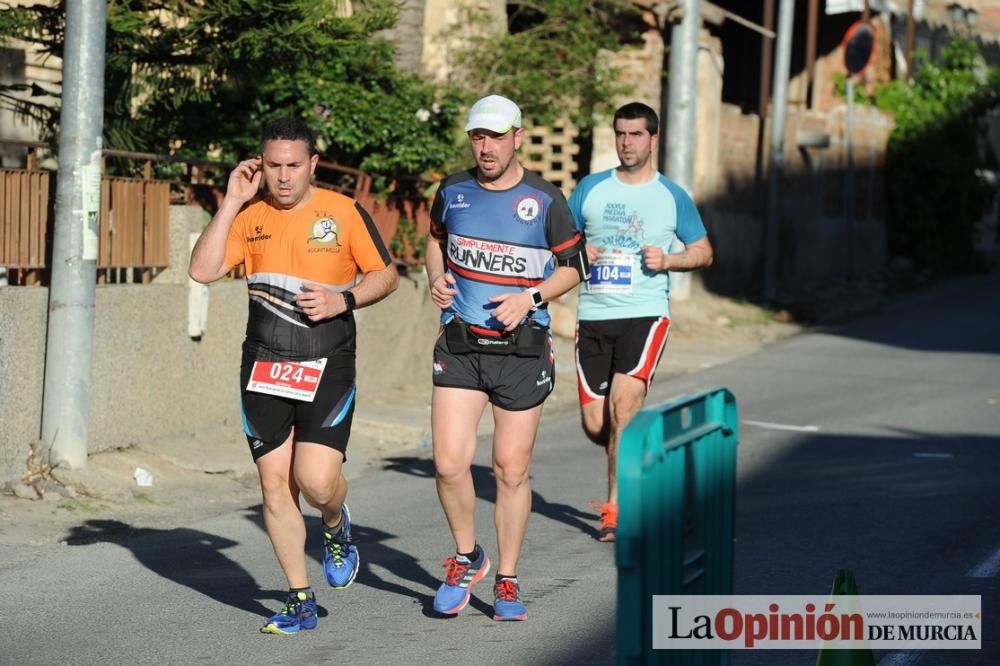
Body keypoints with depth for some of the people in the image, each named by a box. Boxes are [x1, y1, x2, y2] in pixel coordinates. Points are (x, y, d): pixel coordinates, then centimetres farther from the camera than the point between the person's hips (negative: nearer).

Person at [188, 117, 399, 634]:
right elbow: (203, 271, -7)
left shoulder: (344, 212, -1)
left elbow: (387, 275, 6)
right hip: (263, 369, 3)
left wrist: (343, 300, -12)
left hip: (327, 368, -3)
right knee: (274, 484, 2)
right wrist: (231, 202, -6)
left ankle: (336, 528, 21)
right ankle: (300, 601, 14)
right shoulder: (250, 217, 5)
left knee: (317, 481, -16)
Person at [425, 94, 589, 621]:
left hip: (522, 347, -2)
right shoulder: (452, 191, 4)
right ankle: (466, 557, 16)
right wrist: (436, 279, 3)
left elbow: (573, 266, 4)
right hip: (459, 345, 2)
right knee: (449, 463, -9)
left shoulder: (544, 200, -4)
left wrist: (530, 298, -11)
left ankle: (507, 581, 17)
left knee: (512, 470, 3)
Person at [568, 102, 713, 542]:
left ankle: (615, 508, -14)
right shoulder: (591, 188, 9)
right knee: (594, 424, 2)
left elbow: (704, 252, 13)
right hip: (593, 315, 3)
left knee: (624, 402, -21)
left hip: (646, 314, -3)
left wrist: (668, 260, -7)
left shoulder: (672, 197, 6)